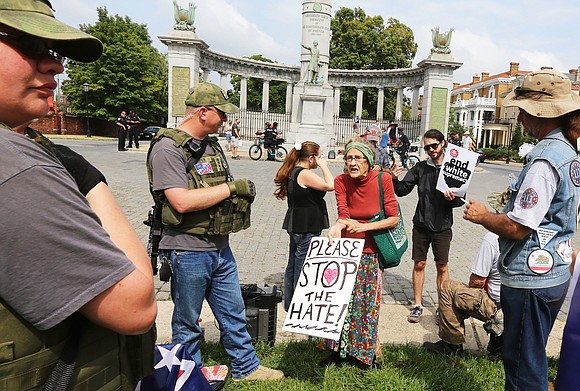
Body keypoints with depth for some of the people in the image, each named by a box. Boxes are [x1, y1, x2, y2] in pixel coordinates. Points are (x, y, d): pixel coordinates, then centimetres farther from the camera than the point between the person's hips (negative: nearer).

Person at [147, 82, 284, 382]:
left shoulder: (212, 145, 11)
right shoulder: (168, 148, -15)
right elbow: (182, 202, -27)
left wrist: (243, 195, -3)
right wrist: (231, 187, -20)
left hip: (220, 247, 8)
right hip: (188, 252, -8)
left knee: (233, 314, 20)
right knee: (187, 324, 12)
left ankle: (246, 368, 38)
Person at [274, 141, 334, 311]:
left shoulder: (293, 172, 11)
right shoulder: (305, 174, -19)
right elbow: (330, 185, -26)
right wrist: (324, 166, -15)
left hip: (296, 226, 10)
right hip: (306, 228, -10)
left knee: (293, 265, 17)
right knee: (302, 267, -2)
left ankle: (289, 303, 30)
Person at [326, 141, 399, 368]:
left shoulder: (382, 180, -11)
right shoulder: (341, 181, -5)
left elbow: (394, 219, -10)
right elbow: (343, 215, -14)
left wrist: (364, 227, -21)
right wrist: (337, 226, -35)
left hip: (370, 251, -2)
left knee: (368, 302, 6)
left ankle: (370, 351, 28)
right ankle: (341, 349, 27)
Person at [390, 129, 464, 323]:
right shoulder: (420, 168, 1)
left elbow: (461, 199, 0)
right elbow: (402, 190, -1)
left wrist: (453, 198, -22)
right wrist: (395, 180, -20)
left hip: (442, 227, -1)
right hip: (421, 225, 1)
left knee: (442, 267, 9)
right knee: (419, 264, 8)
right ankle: (417, 305, 20)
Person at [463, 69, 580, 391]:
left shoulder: (544, 159, -22)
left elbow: (516, 228, -26)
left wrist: (481, 216, -9)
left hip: (530, 280, -10)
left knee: (523, 364, 5)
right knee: (530, 356, 25)